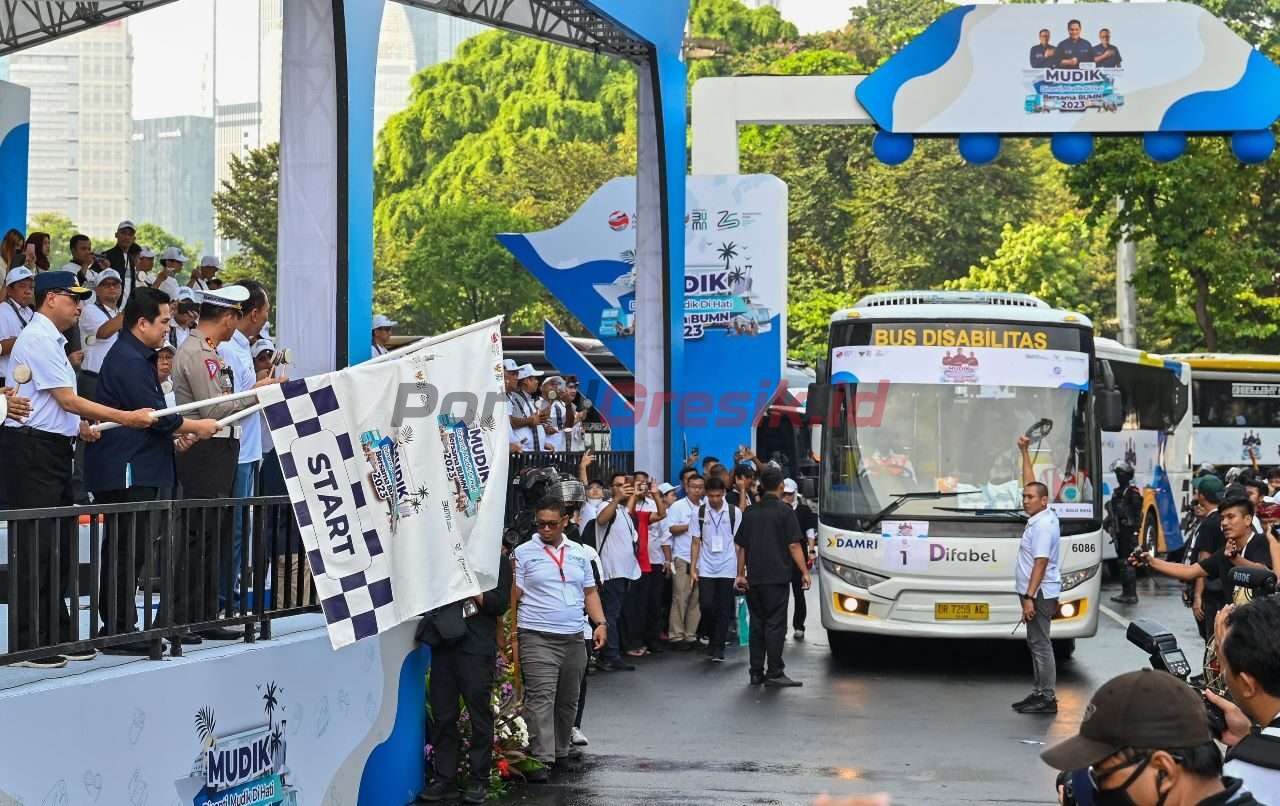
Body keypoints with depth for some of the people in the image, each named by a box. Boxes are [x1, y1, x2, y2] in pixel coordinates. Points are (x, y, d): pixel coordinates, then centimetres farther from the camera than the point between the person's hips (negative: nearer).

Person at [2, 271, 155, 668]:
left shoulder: (51, 340, 18)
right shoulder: (38, 340, -13)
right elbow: (68, 400, -17)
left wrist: (78, 426, 12)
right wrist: (126, 418, -15)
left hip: (54, 451, 10)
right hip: (32, 451, -10)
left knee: (59, 546, 12)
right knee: (35, 548, -8)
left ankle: (57, 637, 19)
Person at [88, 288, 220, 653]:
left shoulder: (138, 357, 18)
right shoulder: (129, 361, -16)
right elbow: (155, 415, -17)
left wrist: (175, 432, 16)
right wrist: (197, 427, -5)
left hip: (136, 469, 11)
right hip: (126, 470, -11)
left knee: (125, 552, 12)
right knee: (125, 551, -8)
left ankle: (119, 628, 16)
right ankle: (119, 632, -5)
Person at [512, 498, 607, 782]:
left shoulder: (578, 554, 14)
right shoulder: (523, 554, -1)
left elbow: (590, 592, 18)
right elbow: (513, 597, -4)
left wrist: (600, 623, 4)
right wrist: (510, 638, -11)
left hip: (574, 638, 5)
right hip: (537, 638, -5)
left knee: (568, 700, 11)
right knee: (540, 698, -14)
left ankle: (560, 751, 24)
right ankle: (540, 759, -15)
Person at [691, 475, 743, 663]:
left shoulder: (734, 512, -1)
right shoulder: (700, 513, 3)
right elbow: (696, 542, 6)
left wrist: (740, 571, -1)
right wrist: (693, 569, 1)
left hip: (727, 569, -1)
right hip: (705, 569, 1)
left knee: (723, 610, 0)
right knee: (706, 605, -6)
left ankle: (718, 648, 7)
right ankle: (713, 638, 19)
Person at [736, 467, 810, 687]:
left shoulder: (750, 512, 10)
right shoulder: (784, 510, -6)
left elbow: (741, 546, 13)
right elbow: (794, 545, -11)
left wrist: (741, 574, 19)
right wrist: (804, 572, -6)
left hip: (753, 578, 5)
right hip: (777, 576, -5)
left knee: (757, 624, 11)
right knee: (775, 624, -4)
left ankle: (756, 672, 12)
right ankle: (774, 673, -6)